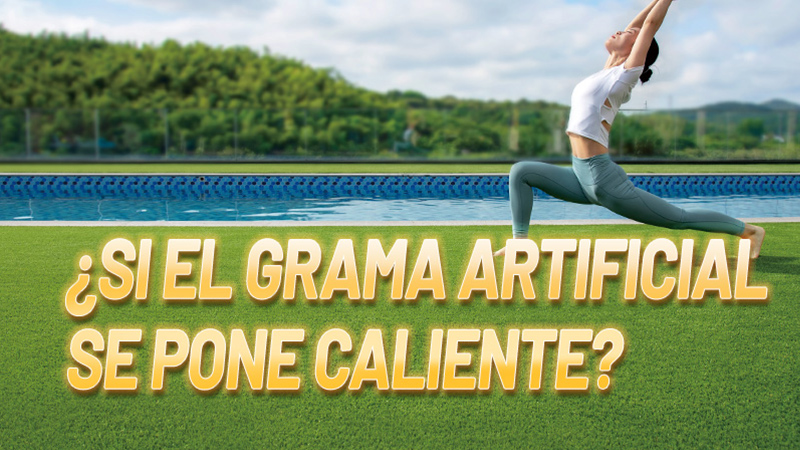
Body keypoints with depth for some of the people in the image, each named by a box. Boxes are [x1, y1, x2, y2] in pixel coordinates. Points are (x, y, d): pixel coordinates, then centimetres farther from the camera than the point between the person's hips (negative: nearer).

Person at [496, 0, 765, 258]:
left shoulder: (626, 75, -5)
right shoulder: (608, 72, 16)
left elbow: (650, 24, -4)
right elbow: (638, 23, 24)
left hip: (604, 180, -8)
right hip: (582, 179, 8)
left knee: (679, 219, 4)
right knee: (521, 172, 3)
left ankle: (748, 230, 23)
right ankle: (520, 241, 1)